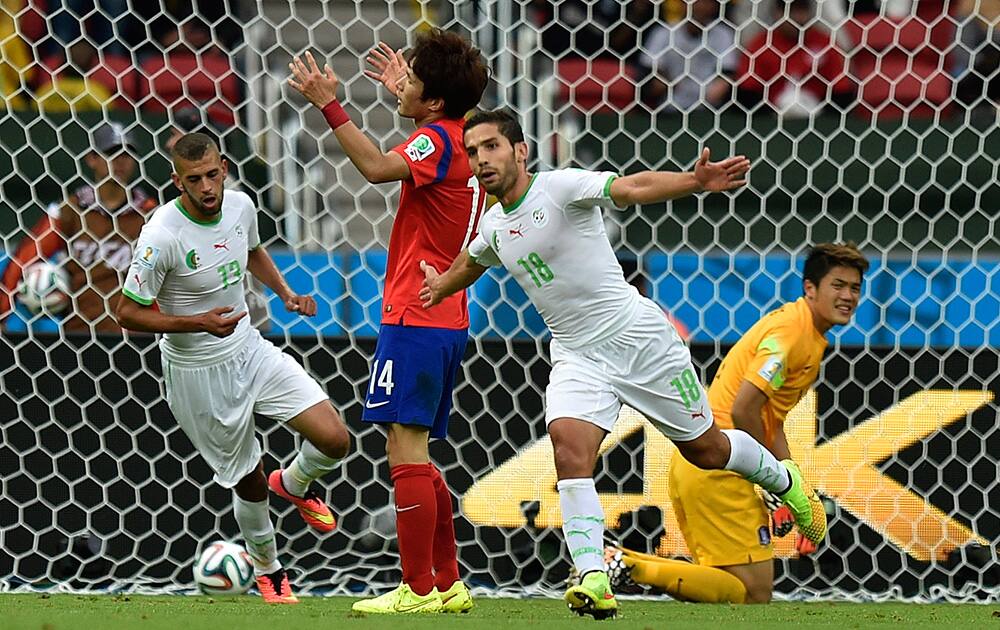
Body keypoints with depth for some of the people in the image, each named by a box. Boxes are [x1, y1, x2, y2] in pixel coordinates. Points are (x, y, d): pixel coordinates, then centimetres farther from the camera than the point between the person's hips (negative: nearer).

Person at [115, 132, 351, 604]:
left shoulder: (240, 206, -5)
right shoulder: (162, 236, -25)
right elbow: (128, 313, -19)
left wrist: (285, 293, 4)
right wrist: (198, 323, -28)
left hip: (249, 349, 5)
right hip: (199, 374, -5)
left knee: (335, 440, -8)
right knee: (250, 482, 7)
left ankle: (294, 485, 27)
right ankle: (267, 570, 36)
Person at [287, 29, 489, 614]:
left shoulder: (439, 140, -13)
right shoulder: (460, 138, 16)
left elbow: (379, 167, -33)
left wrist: (331, 106, -31)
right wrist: (406, 96, 50)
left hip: (417, 320, -10)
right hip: (445, 320, 10)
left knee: (406, 447, -10)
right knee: (410, 452, 15)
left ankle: (418, 590, -10)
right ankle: (448, 583, 18)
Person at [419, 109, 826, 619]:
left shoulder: (559, 187, -15)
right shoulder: (493, 226, 7)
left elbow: (632, 187, -32)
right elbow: (471, 261, 34)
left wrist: (694, 182, -47)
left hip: (637, 335, -5)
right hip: (576, 355, 5)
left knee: (704, 449, 8)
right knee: (568, 441, -24)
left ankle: (783, 480, 41)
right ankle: (593, 581, -29)